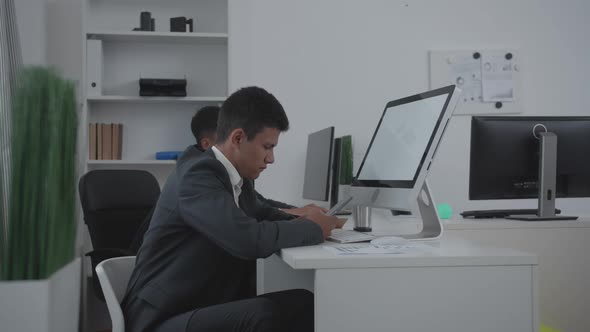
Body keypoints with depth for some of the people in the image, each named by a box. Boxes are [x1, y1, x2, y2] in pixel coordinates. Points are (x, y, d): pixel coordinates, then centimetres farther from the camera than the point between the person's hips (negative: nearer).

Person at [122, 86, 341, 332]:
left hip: (208, 308, 8)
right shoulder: (198, 175, -20)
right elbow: (250, 240, -32)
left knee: (303, 303, -11)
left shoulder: (235, 176, 5)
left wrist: (299, 222, 4)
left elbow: (257, 214, 27)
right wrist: (313, 228, -14)